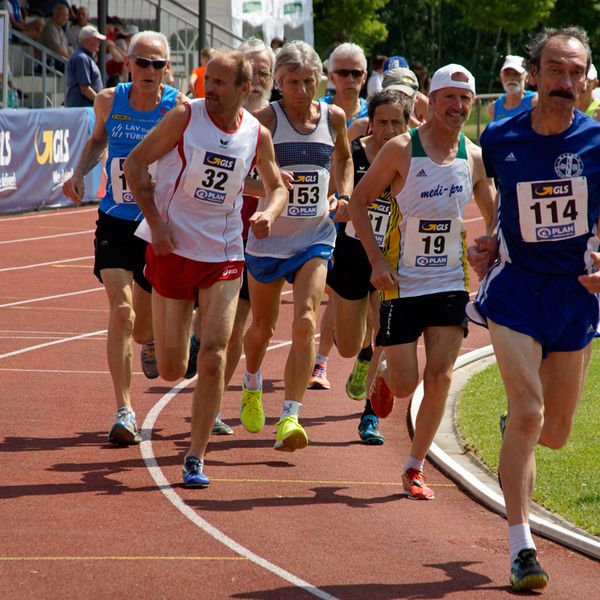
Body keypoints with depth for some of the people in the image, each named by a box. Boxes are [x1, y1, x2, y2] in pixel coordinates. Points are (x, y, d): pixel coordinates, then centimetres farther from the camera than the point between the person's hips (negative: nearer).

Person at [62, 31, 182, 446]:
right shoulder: (109, 101, -2)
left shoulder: (180, 108, -11)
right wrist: (80, 173, 3)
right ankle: (125, 413, -15)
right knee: (121, 311, -16)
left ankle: (150, 341, 50)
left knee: (141, 326, 10)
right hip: (116, 221, 1)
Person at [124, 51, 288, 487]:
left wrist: (270, 213, -7)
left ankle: (196, 458, -1)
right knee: (171, 370, 2)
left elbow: (277, 186, 16)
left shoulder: (257, 135, 0)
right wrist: (155, 221, -14)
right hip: (172, 249, -1)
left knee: (213, 357, -12)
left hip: (224, 257, 1)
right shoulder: (186, 117, -8)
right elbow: (135, 163, -3)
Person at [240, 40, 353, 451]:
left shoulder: (333, 117, 1)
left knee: (305, 323, -17)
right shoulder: (266, 119, -10)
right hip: (269, 236, -1)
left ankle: (290, 418, -20)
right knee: (263, 327, 13)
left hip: (316, 237, 1)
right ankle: (252, 388, 45)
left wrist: (345, 195, 5)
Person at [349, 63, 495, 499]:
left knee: (440, 377, -6)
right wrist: (378, 261, -13)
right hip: (403, 283, -3)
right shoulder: (402, 150, -9)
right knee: (405, 385, -2)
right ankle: (384, 376, 36)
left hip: (452, 283, 3)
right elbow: (358, 201, -4)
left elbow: (495, 218, 15)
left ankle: (415, 467, 7)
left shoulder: (475, 158, 2)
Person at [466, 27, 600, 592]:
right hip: (516, 286, -2)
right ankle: (521, 548, -12)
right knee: (528, 413, -17)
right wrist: (487, 245, 1)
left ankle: (515, 430, 48)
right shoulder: (499, 138, -5)